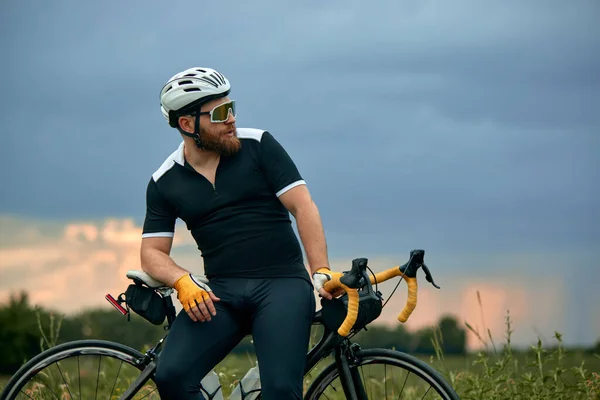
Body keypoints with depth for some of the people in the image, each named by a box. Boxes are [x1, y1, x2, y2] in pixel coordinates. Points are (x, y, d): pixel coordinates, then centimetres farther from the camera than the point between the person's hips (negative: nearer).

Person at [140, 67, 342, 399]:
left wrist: (321, 272, -14)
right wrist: (183, 281, -13)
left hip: (281, 283, -2)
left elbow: (303, 206, -3)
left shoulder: (258, 145, 2)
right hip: (221, 293, 2)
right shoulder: (164, 182, 7)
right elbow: (152, 252, 9)